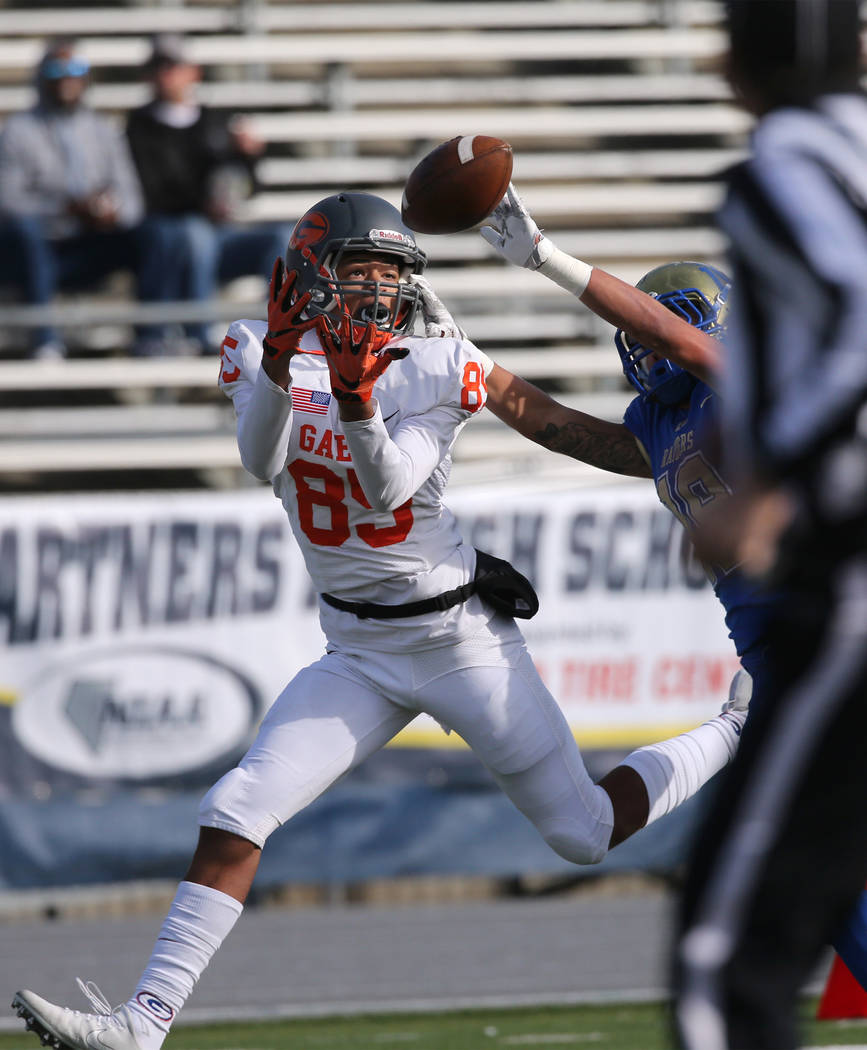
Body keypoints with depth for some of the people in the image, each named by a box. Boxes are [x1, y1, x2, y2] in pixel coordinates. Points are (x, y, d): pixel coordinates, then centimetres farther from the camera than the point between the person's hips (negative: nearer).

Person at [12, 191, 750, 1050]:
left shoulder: (433, 372, -11)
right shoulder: (262, 355, -2)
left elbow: (385, 490, -23)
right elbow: (263, 461, -21)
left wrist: (357, 399, -40)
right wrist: (281, 359, -37)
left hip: (462, 638, -3)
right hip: (358, 655, 3)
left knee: (583, 834, 6)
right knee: (234, 814, -13)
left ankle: (743, 732, 31)